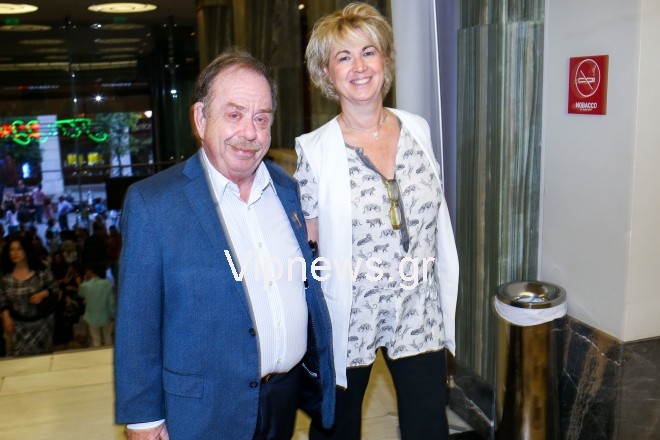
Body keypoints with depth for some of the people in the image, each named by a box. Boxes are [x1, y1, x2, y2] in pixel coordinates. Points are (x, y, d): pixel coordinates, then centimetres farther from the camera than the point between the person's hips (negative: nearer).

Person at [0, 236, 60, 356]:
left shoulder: (41, 271, -13)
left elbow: (55, 289, -6)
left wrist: (43, 294, -24)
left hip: (42, 320, -1)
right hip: (19, 323, 2)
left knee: (42, 354, 11)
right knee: (23, 355, 5)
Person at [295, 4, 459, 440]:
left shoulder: (417, 129, 0)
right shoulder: (315, 150, -11)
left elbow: (433, 213, 10)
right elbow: (307, 231, 0)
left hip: (419, 311, 2)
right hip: (350, 316, -2)